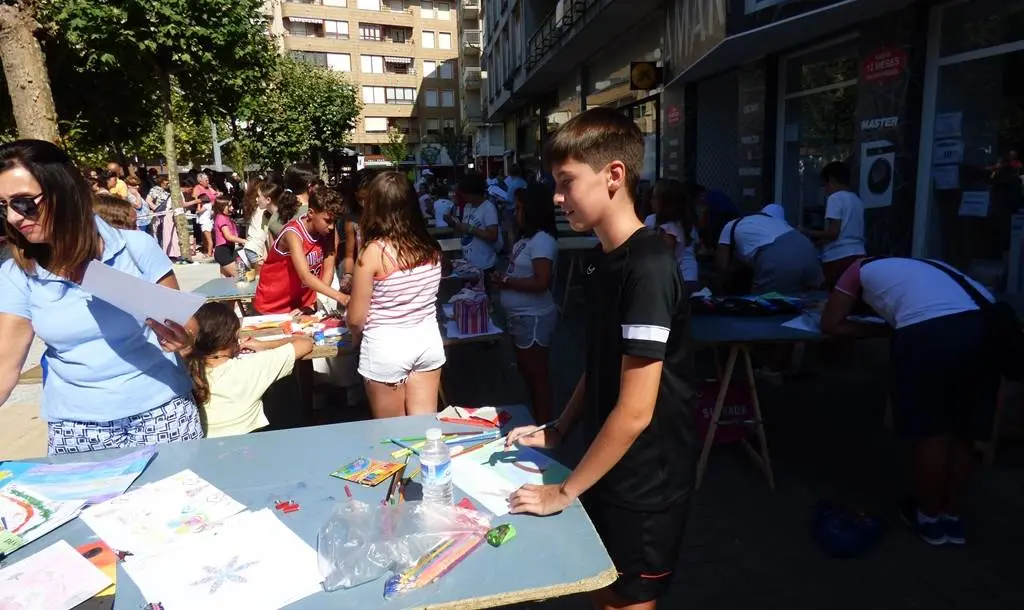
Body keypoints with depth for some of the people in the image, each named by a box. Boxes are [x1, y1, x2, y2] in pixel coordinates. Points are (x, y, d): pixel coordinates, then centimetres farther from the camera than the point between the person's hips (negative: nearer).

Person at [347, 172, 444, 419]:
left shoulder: (373, 252, -15)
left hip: (387, 347, -3)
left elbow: (356, 318, -8)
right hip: (428, 340, 4)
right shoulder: (431, 248, -2)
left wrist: (357, 337, 13)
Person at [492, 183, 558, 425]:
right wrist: (503, 278, 0)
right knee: (526, 369, 21)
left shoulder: (542, 240, -20)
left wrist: (506, 281, -19)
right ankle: (535, 419, 37)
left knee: (537, 372, 2)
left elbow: (541, 282, -27)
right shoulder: (528, 238, 9)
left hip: (534, 318, -10)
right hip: (521, 316, 10)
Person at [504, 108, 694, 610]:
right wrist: (557, 431, 5)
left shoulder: (648, 267, -25)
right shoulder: (604, 259, 2)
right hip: (607, 467, 8)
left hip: (644, 480, -7)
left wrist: (565, 491, -17)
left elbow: (636, 410, -26)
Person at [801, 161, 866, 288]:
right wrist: (821, 242, 24)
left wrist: (808, 233, 0)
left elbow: (833, 232, -13)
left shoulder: (835, 198, -5)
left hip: (839, 258, -8)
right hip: (858, 255, 8)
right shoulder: (857, 200, 19)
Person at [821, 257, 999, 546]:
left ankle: (929, 518, 26)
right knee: (963, 430, 19)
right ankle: (953, 518, 32)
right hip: (989, 324, 6)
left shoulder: (860, 269, 27)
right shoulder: (923, 265, 40)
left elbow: (831, 324, 22)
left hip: (930, 332, -6)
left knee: (930, 430, 10)